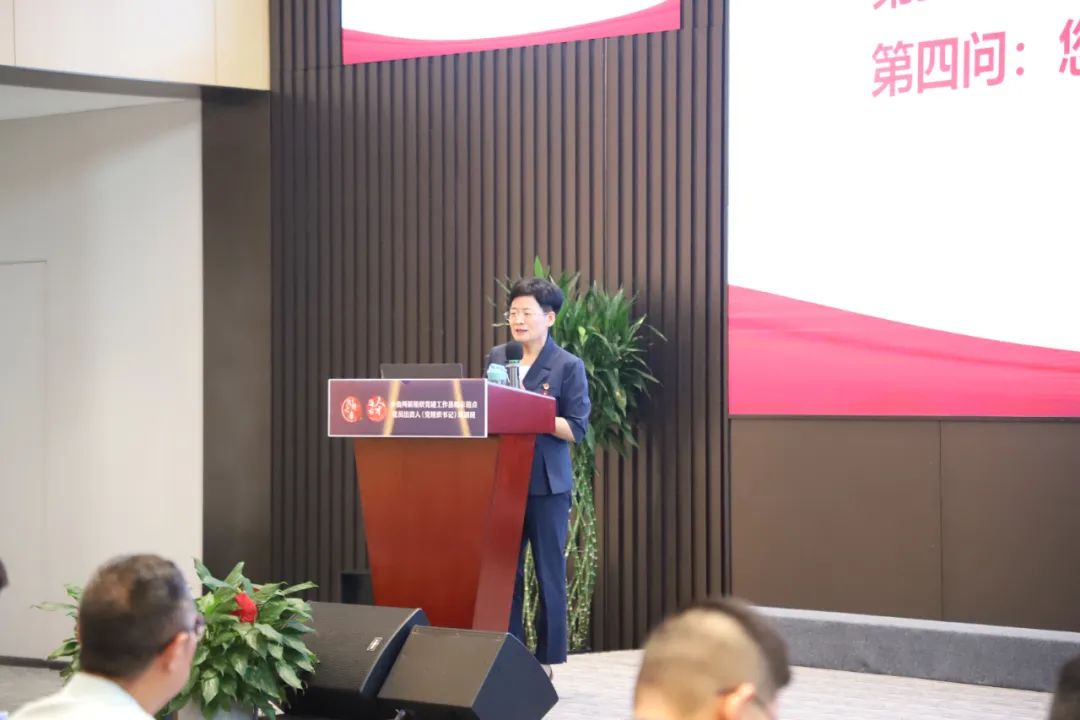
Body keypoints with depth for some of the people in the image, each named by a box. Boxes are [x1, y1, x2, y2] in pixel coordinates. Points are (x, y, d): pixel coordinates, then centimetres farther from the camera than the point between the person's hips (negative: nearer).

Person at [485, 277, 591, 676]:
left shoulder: (568, 366, -4)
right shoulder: (496, 358, 9)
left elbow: (576, 428, -9)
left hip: (547, 484, -4)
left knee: (550, 575, 4)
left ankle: (547, 660, 12)